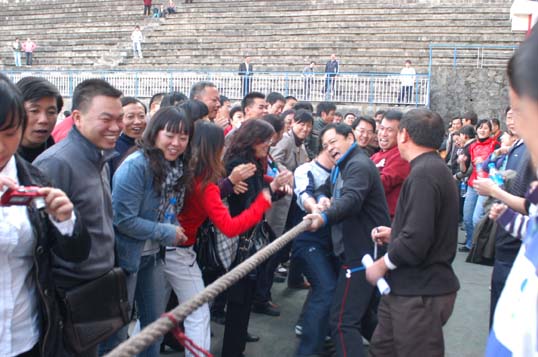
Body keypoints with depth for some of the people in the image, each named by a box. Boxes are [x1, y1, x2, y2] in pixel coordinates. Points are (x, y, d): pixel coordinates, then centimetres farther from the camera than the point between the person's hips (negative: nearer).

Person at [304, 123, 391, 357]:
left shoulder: (359, 165, -15)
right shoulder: (342, 167, 20)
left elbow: (351, 200, -33)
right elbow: (324, 189, 22)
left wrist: (324, 217, -50)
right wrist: (322, 198, -2)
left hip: (363, 253, -11)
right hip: (358, 250, 11)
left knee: (343, 320, -14)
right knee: (365, 315, 24)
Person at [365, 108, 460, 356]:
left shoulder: (423, 174, -20)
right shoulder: (436, 168, 13)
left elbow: (416, 240, -28)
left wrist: (382, 265, -13)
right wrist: (394, 234, 12)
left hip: (421, 293, -9)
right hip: (409, 287, 10)